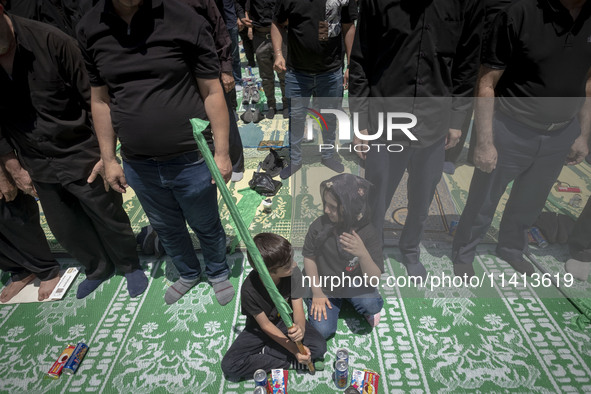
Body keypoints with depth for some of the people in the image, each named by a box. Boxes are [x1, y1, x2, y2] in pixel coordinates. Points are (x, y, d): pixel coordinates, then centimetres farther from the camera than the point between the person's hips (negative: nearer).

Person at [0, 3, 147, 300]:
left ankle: (130, 266, 37)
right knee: (65, 229, 18)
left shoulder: (51, 42, -17)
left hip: (83, 158, -4)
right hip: (39, 169, 5)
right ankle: (99, 269, 44)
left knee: (109, 218, 10)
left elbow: (95, 100, -12)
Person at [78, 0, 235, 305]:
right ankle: (188, 274, 50)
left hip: (190, 160, -4)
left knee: (206, 226, 17)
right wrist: (108, 159, 10)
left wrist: (222, 153, -9)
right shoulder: (89, 29, 1)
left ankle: (218, 273, 46)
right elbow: (100, 100, 8)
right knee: (166, 229, 23)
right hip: (138, 166, 4)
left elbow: (212, 92, -9)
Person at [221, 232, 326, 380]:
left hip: (287, 322, 2)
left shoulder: (293, 273, -25)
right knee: (229, 366, -21)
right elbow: (266, 325, -19)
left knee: (319, 346, -21)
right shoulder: (249, 290, -31)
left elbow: (298, 309, -18)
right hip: (260, 329, -2)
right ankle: (290, 362, -12)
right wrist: (295, 351, -23)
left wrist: (301, 328, -42)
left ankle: (262, 353, -11)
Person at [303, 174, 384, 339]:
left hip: (354, 284, -1)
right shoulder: (319, 225, -19)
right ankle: (336, 303, 15)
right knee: (322, 330, -16)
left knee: (371, 304, -31)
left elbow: (373, 280, -25)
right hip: (323, 285, 1)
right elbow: (309, 257, -4)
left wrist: (363, 254, -45)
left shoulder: (369, 234, -22)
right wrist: (317, 293, -5)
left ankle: (366, 310, 7)